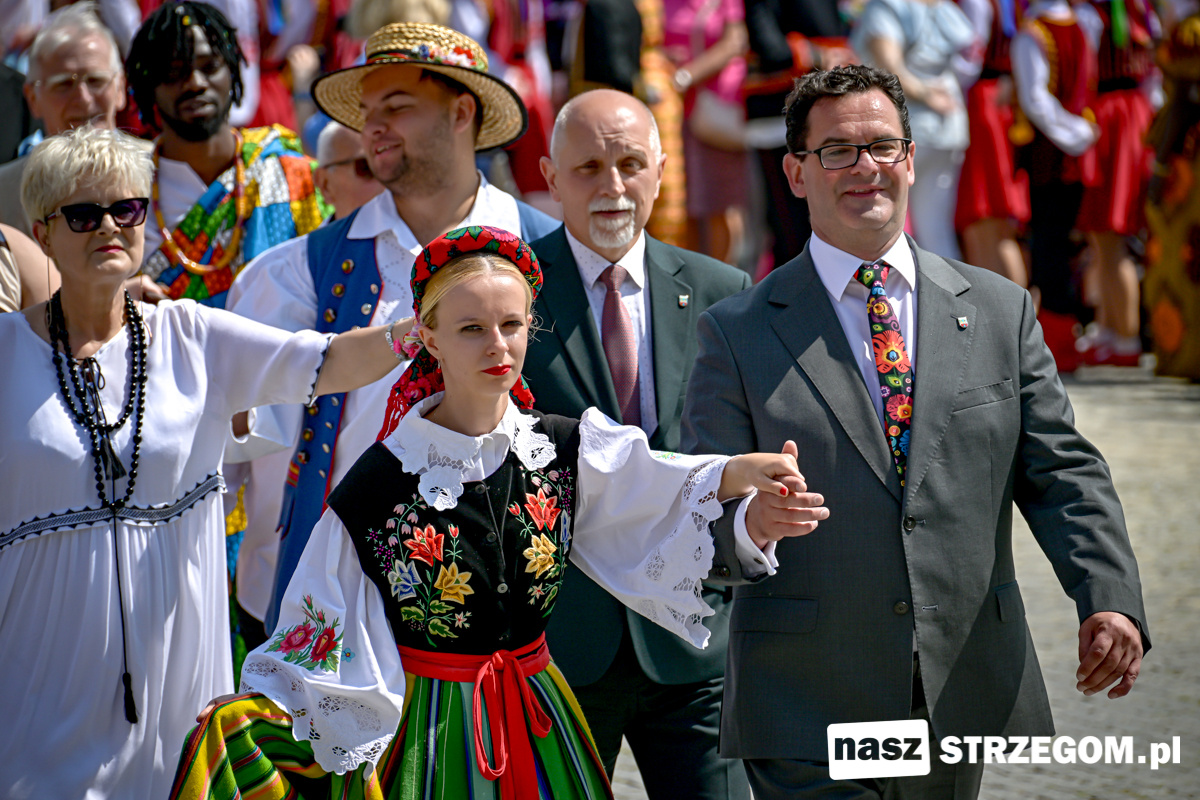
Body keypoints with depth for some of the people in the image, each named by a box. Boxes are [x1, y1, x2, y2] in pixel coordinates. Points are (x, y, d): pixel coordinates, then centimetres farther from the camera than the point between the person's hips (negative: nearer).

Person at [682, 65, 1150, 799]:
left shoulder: (1001, 311, 9)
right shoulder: (736, 332, 2)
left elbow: (1062, 472, 5)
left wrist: (1110, 598, -11)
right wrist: (748, 521, -26)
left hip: (966, 700, 3)